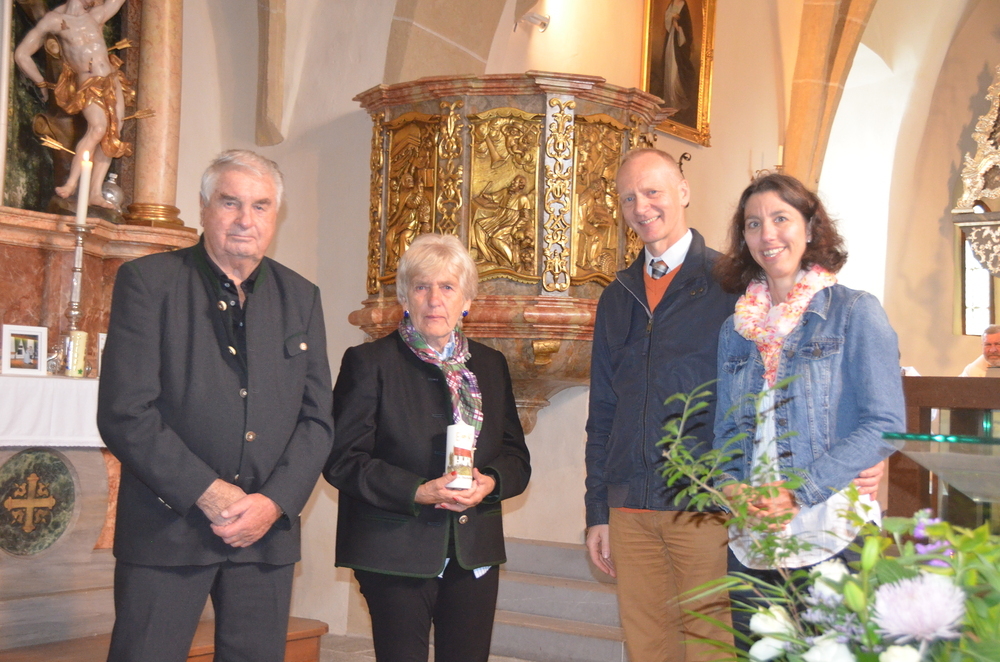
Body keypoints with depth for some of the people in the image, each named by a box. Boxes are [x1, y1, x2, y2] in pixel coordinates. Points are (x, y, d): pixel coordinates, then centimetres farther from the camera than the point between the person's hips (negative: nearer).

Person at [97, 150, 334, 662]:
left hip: (268, 528, 3)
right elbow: (124, 413, -10)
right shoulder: (147, 281, -2)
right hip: (165, 527, -3)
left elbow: (317, 418, 8)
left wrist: (275, 501, -7)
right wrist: (208, 494, -14)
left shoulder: (301, 298, 10)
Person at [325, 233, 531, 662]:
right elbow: (342, 460, -7)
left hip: (475, 555, 4)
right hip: (397, 553, -4)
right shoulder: (369, 362, -1)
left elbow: (516, 455, 13)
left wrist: (490, 482, -10)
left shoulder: (490, 365, 13)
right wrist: (417, 492, -18)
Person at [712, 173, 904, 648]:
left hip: (833, 537, -4)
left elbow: (885, 425, -8)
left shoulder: (855, 313, -2)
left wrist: (801, 491, -17)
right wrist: (730, 484, -6)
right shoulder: (737, 328, 13)